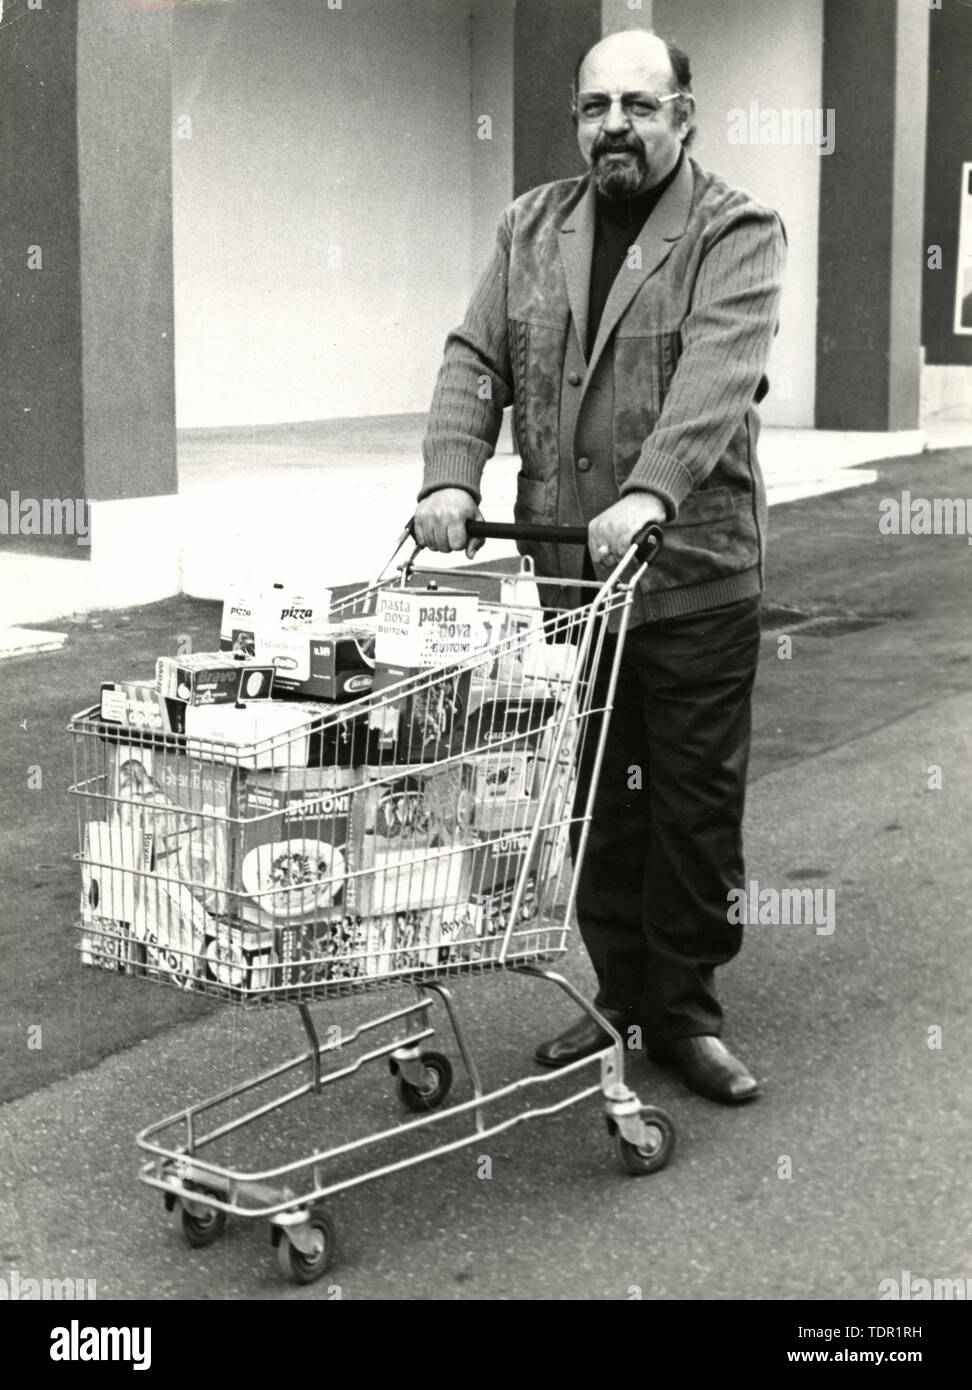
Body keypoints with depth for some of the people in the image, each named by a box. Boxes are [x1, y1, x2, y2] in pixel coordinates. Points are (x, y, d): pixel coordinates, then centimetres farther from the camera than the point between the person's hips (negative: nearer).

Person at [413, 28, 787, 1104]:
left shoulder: (735, 233, -4)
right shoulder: (530, 229, 12)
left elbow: (718, 373, -20)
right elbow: (475, 362, 4)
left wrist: (650, 493, -35)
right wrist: (451, 477, -14)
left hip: (694, 575, -4)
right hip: (564, 573, 4)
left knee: (696, 805, 4)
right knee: (592, 802, 11)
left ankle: (684, 1013, 17)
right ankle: (619, 999, 25)